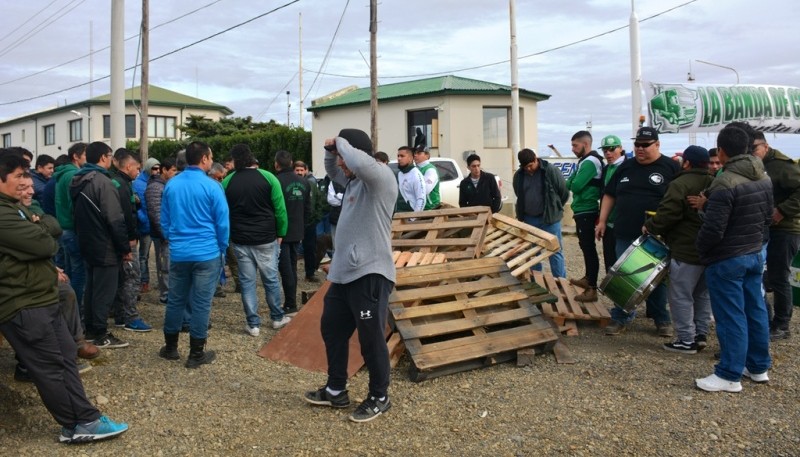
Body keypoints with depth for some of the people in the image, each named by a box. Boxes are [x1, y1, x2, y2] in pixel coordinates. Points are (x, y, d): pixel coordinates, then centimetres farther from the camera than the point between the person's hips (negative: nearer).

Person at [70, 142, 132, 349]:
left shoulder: (79, 180, 10)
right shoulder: (103, 182, -19)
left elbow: (79, 215, 18)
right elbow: (115, 219, -22)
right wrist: (125, 248, -16)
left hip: (88, 244, 9)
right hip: (106, 247, -9)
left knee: (92, 287, 17)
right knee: (104, 290, -2)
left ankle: (90, 328, 25)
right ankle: (101, 334, 3)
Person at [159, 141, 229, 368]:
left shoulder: (171, 185, 5)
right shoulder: (212, 186, -11)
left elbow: (164, 220, 13)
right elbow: (222, 222, -7)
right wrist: (222, 249, 7)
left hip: (178, 254, 5)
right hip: (207, 254, -5)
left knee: (175, 301, 15)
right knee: (201, 304, 2)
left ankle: (170, 347, 26)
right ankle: (196, 354, 8)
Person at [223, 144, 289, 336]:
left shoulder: (227, 182, -1)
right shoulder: (268, 178, -7)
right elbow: (280, 209, -9)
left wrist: (228, 235, 12)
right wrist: (280, 233, 1)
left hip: (240, 240, 1)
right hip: (266, 239, -1)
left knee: (247, 281, 7)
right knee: (271, 279, 11)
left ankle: (253, 324, 11)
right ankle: (277, 318, 24)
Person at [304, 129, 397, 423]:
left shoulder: (382, 176, -13)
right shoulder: (354, 180, 14)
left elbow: (361, 163, -35)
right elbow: (332, 171, 34)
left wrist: (341, 143, -15)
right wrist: (330, 150, 13)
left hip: (371, 275, -10)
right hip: (343, 273, 10)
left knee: (371, 339, 1)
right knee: (331, 329, 18)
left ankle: (379, 398, 20)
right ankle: (336, 391, 33)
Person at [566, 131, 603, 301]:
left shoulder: (590, 162, -17)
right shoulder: (586, 161, 15)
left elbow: (575, 186, -23)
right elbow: (570, 183, 14)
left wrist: (571, 183, -3)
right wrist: (571, 182, -6)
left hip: (586, 212, -10)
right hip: (583, 210, 10)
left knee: (589, 248, -8)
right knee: (586, 247, 19)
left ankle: (592, 289, -5)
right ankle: (588, 278, 33)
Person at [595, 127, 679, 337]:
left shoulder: (671, 167, -3)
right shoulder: (626, 166, 9)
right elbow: (610, 195, 14)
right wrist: (602, 221, 9)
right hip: (626, 234, 3)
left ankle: (662, 319, 24)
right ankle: (621, 318, 16)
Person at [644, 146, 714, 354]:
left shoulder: (680, 184, -15)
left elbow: (667, 215, -20)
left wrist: (650, 227, -4)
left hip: (687, 251, -8)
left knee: (680, 295, -1)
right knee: (702, 294, 17)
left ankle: (686, 340, 1)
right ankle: (701, 335, 24)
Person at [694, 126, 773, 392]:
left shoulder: (725, 184, -23)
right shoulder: (764, 179, 5)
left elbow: (713, 229, -23)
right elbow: (768, 217, 14)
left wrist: (700, 250, -5)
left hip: (726, 260, -8)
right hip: (755, 255, 9)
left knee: (731, 317, -2)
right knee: (755, 312, 16)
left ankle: (729, 376, 5)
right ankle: (759, 367, 28)